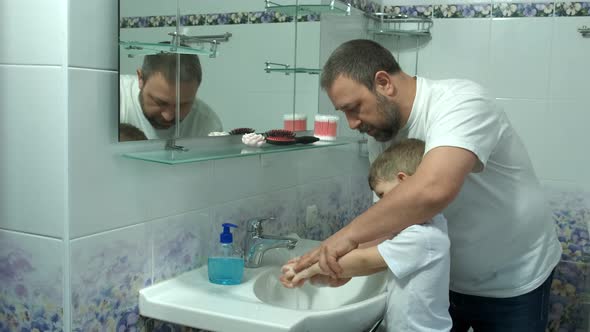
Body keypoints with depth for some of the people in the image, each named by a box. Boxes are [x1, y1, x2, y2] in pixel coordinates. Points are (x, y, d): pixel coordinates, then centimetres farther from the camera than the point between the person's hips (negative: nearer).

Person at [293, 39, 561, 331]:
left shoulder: (459, 103, -28)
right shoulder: (380, 132, -6)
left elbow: (433, 190, -45)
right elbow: (391, 216, -5)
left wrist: (349, 234, -37)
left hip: (512, 283, -5)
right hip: (445, 279, 6)